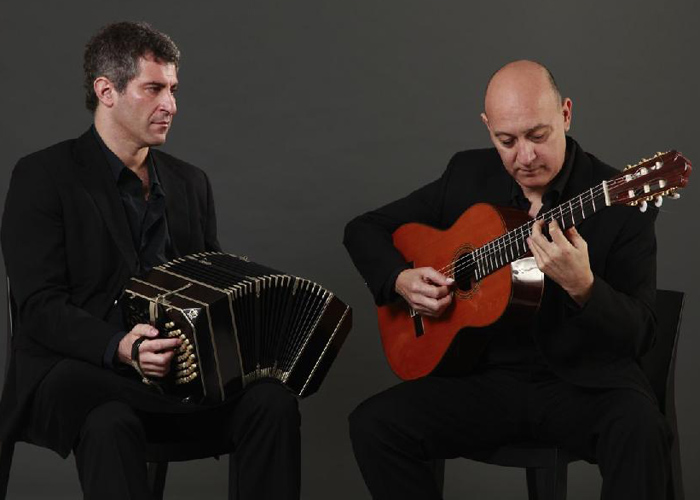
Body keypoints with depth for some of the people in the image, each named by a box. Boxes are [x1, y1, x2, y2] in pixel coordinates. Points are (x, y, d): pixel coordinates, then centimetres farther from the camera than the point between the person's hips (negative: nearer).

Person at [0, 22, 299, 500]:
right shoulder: (44, 175, -2)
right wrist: (120, 348, -28)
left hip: (181, 367, 5)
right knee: (110, 423, -39)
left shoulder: (191, 183, 16)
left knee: (274, 402, -24)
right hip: (73, 371, -4)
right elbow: (41, 308, -10)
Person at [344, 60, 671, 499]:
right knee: (373, 424, -20)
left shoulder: (620, 200, -7)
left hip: (583, 380, -3)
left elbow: (639, 335, -11)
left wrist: (582, 285, -31)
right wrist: (401, 280, -6)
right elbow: (365, 230, 15)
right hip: (488, 373, 3)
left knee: (642, 430, -36)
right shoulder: (468, 176, 5)